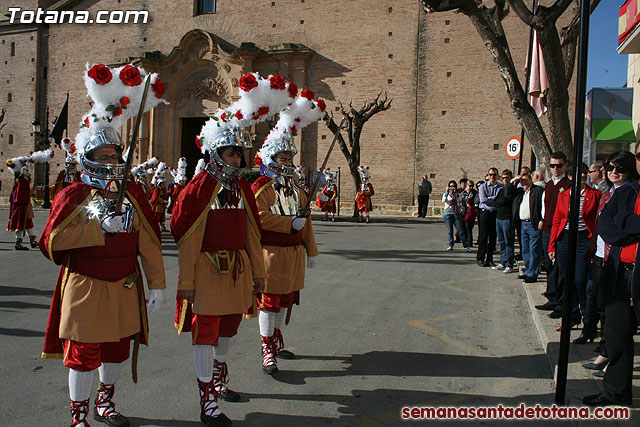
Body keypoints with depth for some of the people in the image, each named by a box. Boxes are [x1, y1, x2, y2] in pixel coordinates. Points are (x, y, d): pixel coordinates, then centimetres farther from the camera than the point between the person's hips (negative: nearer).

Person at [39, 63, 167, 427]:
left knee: (118, 349, 17)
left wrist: (157, 285, -2)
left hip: (125, 288, 4)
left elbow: (150, 242, 1)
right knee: (83, 355, 5)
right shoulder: (73, 195, -5)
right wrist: (101, 227, -17)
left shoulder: (133, 193, 4)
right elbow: (54, 239, -15)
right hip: (85, 288, -4)